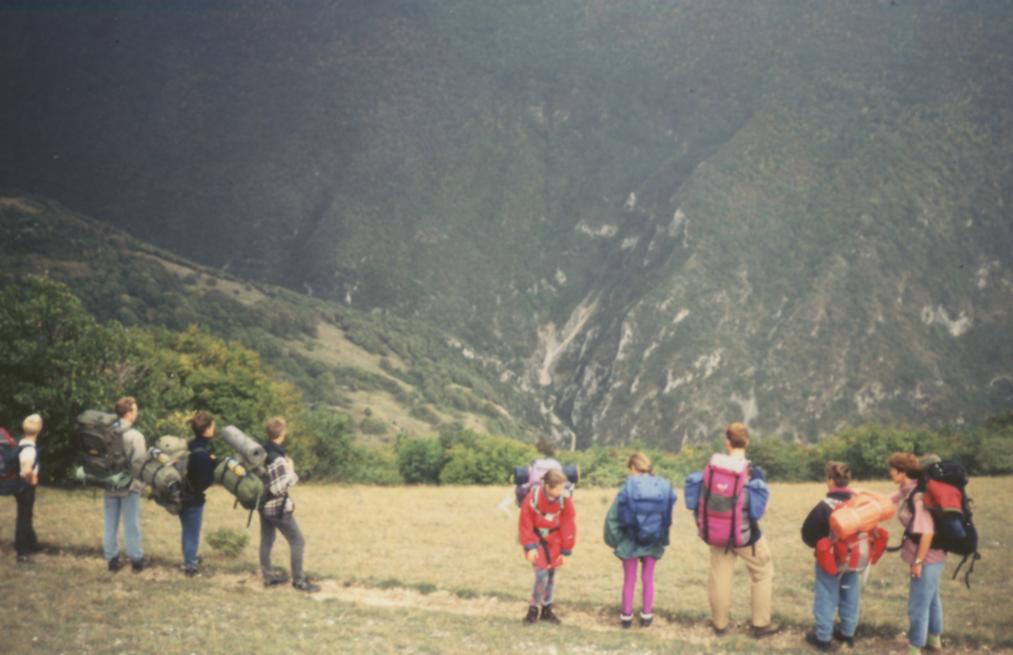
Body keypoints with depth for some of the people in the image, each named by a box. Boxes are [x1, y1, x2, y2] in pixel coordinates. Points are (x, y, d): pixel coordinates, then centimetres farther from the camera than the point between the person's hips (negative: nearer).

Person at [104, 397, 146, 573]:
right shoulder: (135, 436, -16)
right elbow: (139, 463, -18)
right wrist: (140, 482, -3)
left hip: (110, 486, 4)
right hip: (129, 486, -4)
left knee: (110, 524, 11)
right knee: (131, 524, 5)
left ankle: (112, 559, 16)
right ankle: (136, 559, 12)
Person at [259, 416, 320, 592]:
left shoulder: (262, 451, 1)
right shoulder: (277, 459, -26)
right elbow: (279, 487, -26)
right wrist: (291, 471, -15)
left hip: (264, 505, 9)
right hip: (278, 508, -9)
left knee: (266, 540, 16)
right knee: (297, 542, 1)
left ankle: (268, 576, 26)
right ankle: (298, 580, 6)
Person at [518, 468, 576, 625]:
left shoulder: (565, 499, -16)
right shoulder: (533, 497, -24)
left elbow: (568, 524, -6)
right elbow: (525, 523, -12)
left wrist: (566, 550, -3)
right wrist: (529, 547, -12)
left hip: (554, 540, 3)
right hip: (536, 539, -3)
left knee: (551, 574, 9)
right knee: (542, 574, -12)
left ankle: (547, 610, 24)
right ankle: (533, 609, 6)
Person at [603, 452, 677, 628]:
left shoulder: (629, 487, -13)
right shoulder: (664, 487, -7)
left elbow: (612, 517, -11)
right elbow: (668, 517, -5)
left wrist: (614, 540, 0)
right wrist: (663, 540, 4)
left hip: (630, 541, -2)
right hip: (653, 541, 2)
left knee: (629, 579, 13)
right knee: (648, 578, 16)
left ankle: (626, 616, 19)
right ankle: (646, 615, 20)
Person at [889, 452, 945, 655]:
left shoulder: (918, 496, -26)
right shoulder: (907, 491, 2)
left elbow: (927, 532, -28)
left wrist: (918, 561, -21)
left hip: (927, 557, -10)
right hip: (932, 556, 10)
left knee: (918, 605, 2)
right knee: (931, 598, 25)